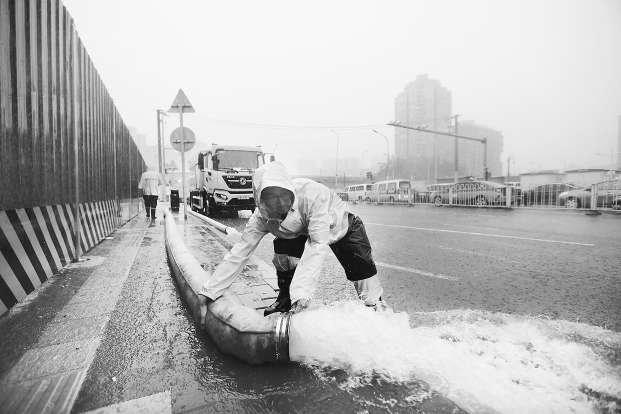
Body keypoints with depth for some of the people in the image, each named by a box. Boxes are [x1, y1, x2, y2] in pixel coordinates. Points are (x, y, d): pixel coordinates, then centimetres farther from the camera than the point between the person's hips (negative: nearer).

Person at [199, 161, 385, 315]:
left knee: (359, 263, -20)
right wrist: (208, 291, -23)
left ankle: (375, 303, 8)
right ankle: (285, 300, 0)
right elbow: (239, 253, -23)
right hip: (301, 233, 3)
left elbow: (318, 245, -47)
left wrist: (301, 293, -53)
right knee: (282, 247, -24)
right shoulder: (261, 217, -28)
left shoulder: (313, 194, -43)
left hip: (340, 226, -2)